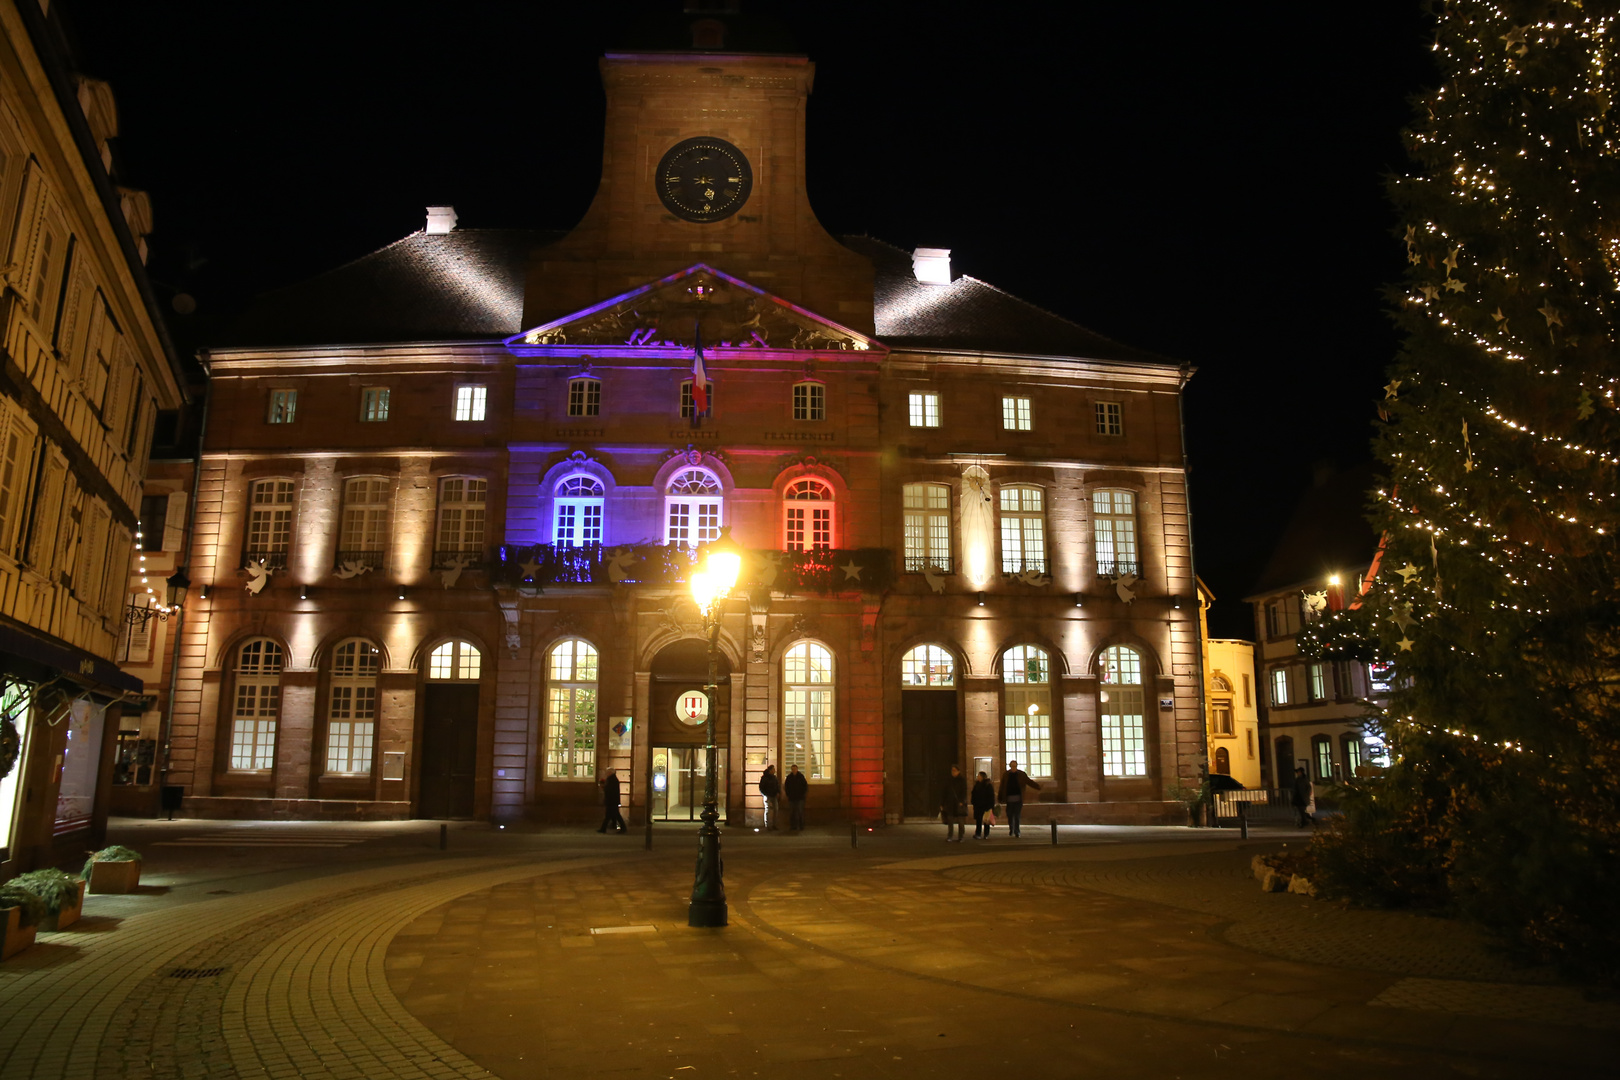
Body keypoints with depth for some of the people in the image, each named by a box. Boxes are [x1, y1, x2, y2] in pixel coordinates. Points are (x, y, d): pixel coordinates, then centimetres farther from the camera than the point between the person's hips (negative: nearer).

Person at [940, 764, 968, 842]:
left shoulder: (962, 780, -1)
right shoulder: (948, 780, 8)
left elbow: (964, 792, -7)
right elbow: (945, 791, 8)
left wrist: (962, 801, -20)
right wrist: (942, 803, 4)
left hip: (959, 803, -2)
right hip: (949, 803, 2)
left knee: (960, 821, 1)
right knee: (950, 820, 1)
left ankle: (960, 837, 8)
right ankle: (949, 837, 7)